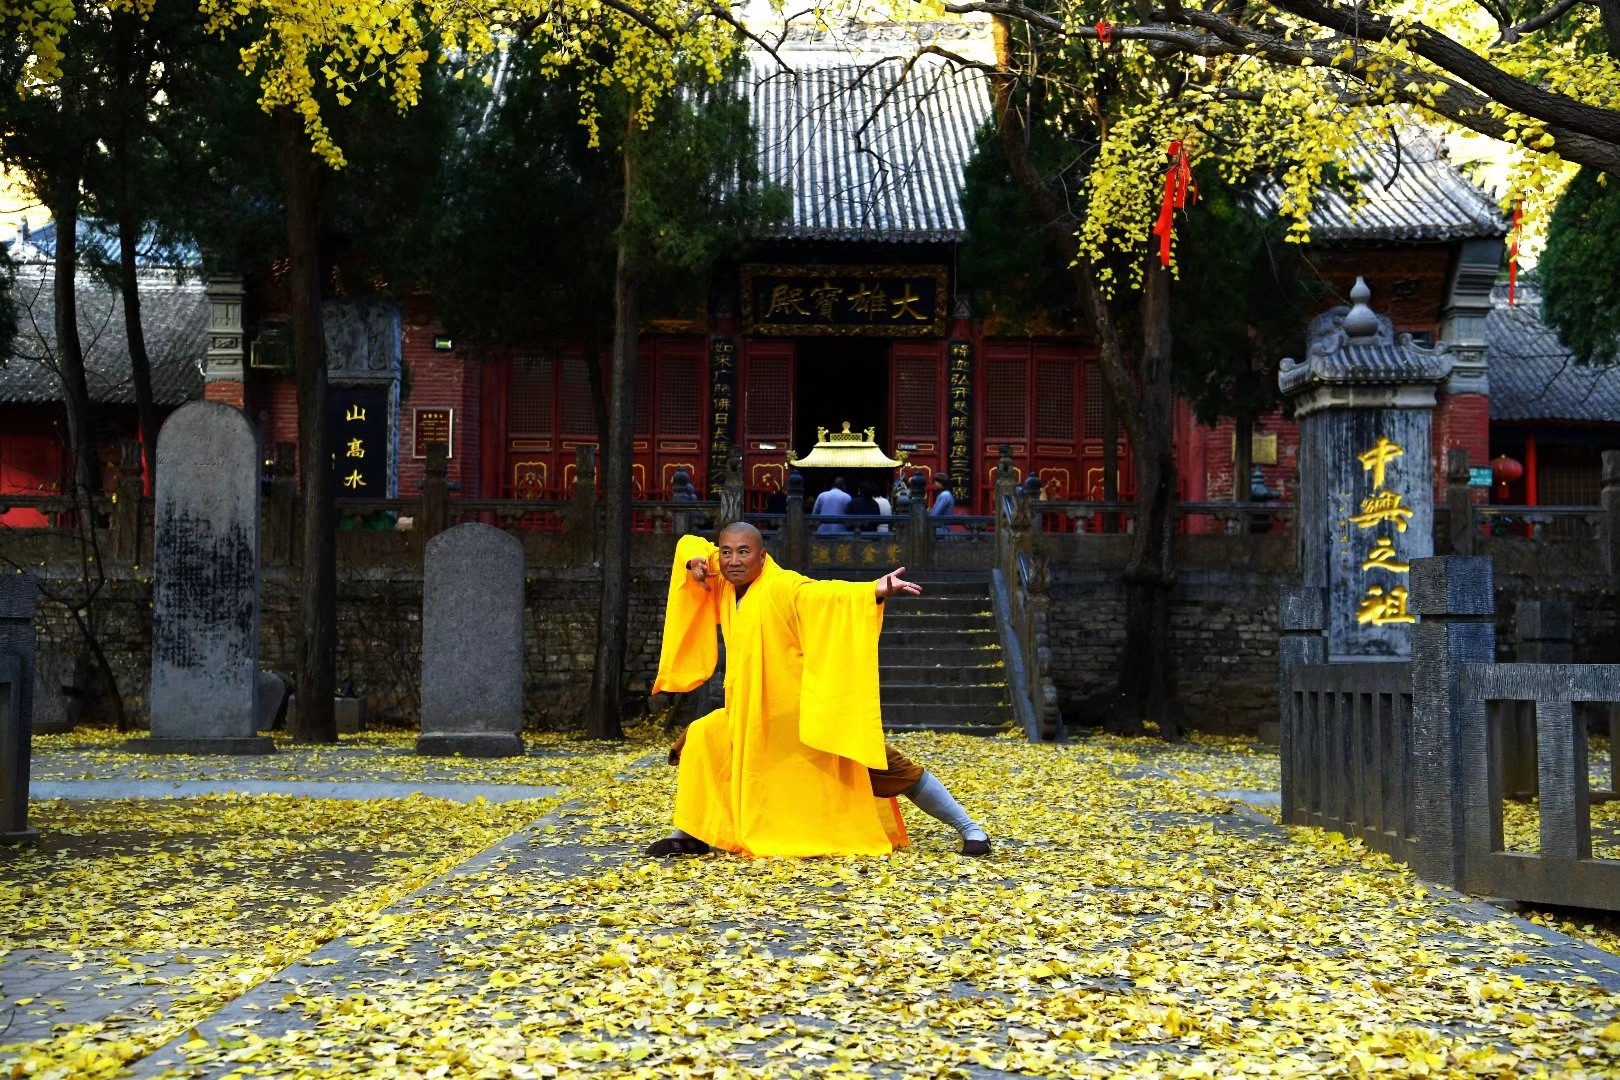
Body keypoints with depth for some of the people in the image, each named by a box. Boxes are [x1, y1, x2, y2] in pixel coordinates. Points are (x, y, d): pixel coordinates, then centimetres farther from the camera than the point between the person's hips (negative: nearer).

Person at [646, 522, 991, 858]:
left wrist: (874, 591, -56)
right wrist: (694, 562, -6)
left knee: (889, 766, -6)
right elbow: (691, 544, 16)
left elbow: (828, 593, -38)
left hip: (812, 711, -7)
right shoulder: (724, 585, 1)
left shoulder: (783, 587, -21)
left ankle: (969, 828, 4)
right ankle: (690, 834, 18)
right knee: (701, 739, 5)